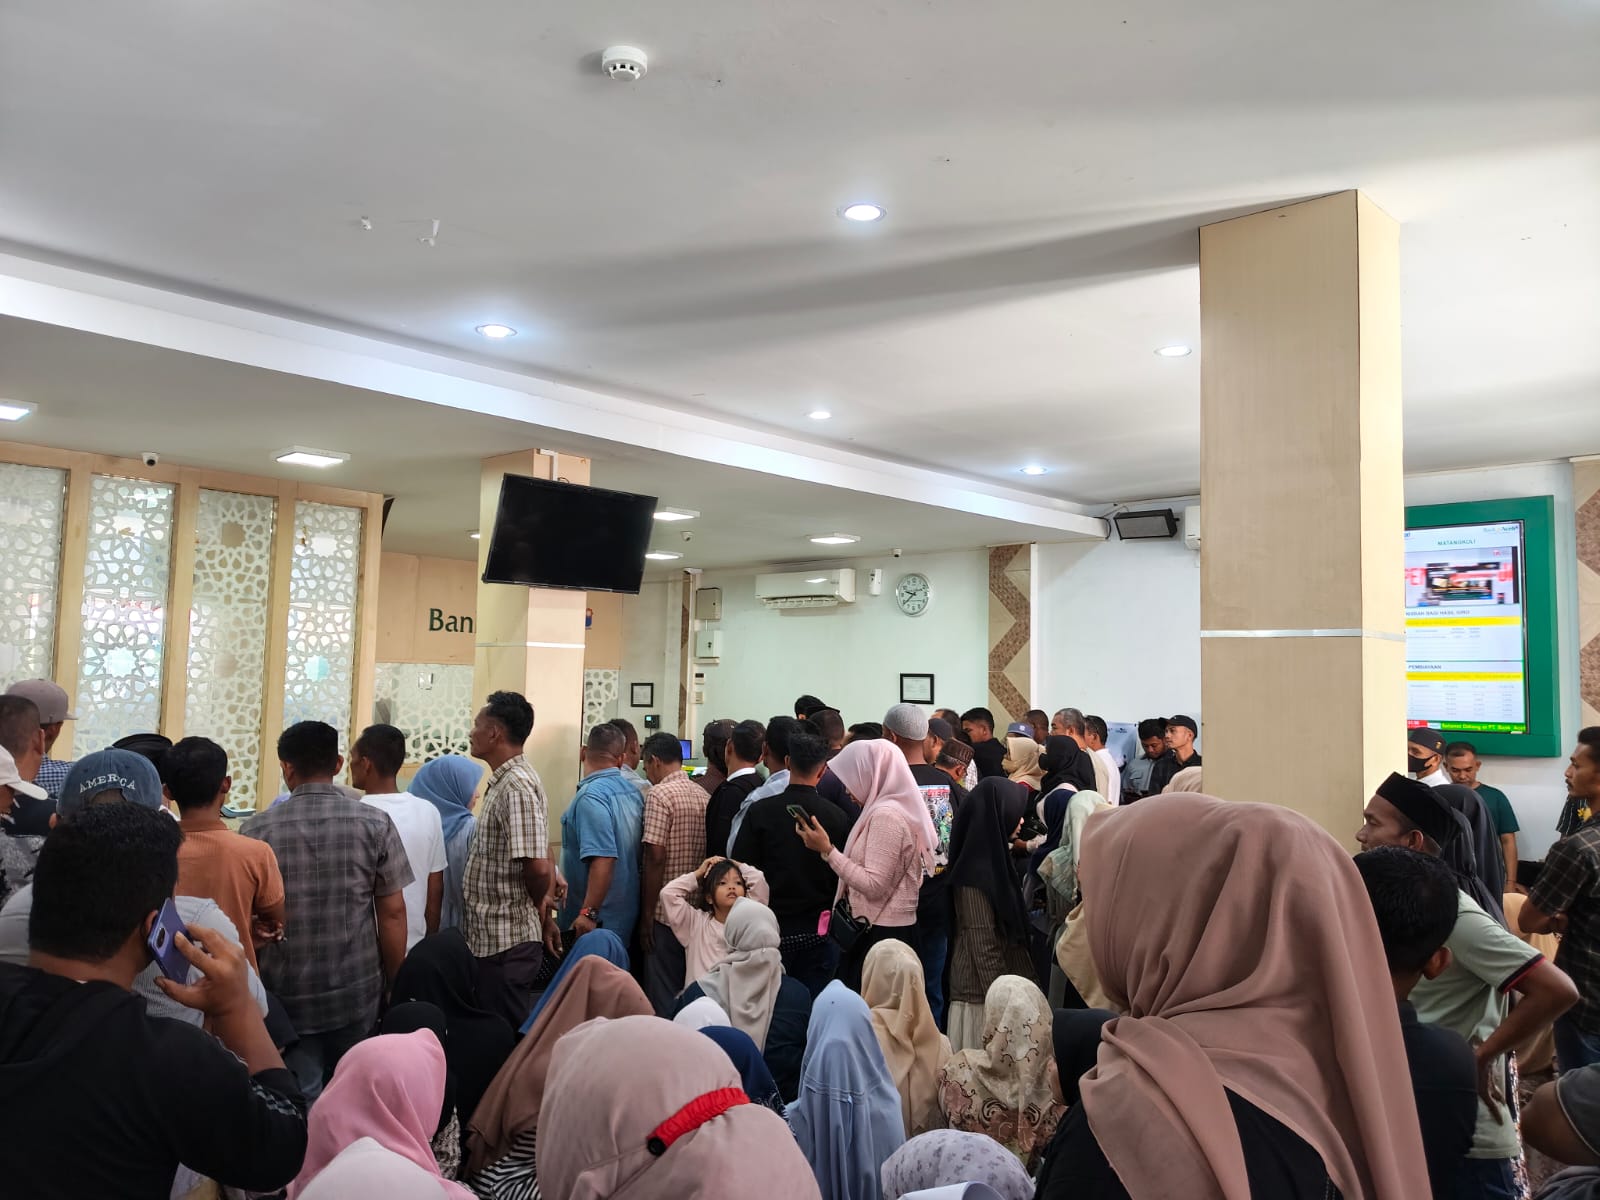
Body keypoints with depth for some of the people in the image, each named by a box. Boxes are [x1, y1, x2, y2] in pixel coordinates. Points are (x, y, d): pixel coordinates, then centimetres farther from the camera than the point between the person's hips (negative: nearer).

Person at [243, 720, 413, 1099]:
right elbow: (392, 912, -5)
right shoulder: (374, 824, -7)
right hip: (357, 992, 1)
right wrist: (395, 985, 7)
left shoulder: (257, 830, -6)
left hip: (286, 995, 0)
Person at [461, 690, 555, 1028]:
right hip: (493, 937, 10)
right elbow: (543, 859, 17)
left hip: (507, 942, -10)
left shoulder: (516, 786, -20)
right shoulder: (507, 779, 12)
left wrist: (538, 905, -8)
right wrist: (543, 911, 13)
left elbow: (537, 867, -27)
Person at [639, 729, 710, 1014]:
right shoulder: (704, 796, 9)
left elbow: (655, 857, -17)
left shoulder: (659, 795, -12)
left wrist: (647, 915, -11)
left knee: (663, 996, 1)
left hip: (666, 914, -7)